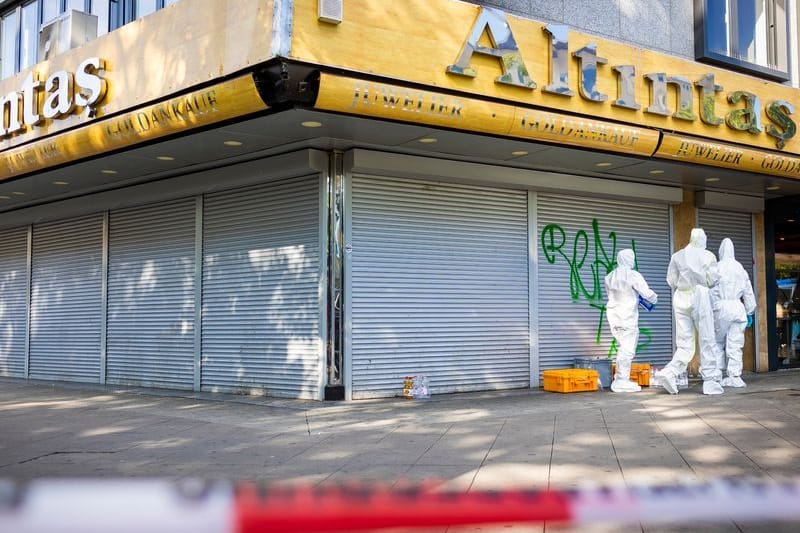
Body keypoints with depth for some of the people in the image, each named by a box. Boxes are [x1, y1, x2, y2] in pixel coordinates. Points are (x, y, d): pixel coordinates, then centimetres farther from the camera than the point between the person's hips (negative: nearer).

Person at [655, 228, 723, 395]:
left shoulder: (677, 256, 8)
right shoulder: (707, 256, 2)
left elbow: (671, 280, 4)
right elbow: (713, 279, -4)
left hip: (680, 298, 3)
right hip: (699, 296, -3)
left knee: (685, 345, 7)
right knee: (707, 341, 4)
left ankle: (669, 373, -13)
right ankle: (710, 381, 4)